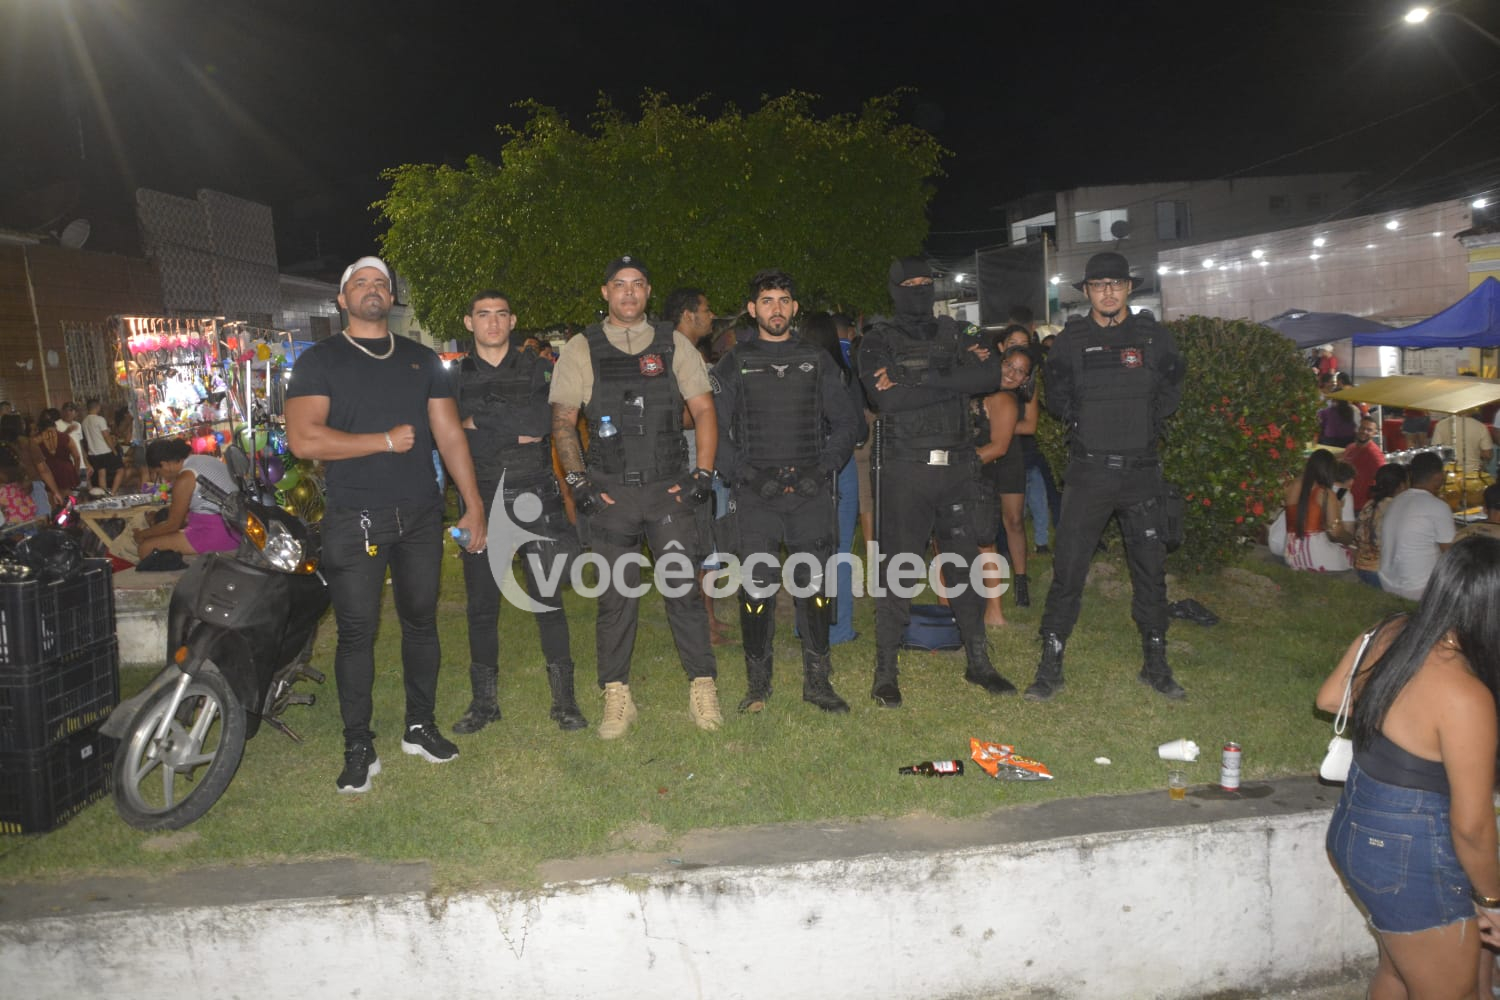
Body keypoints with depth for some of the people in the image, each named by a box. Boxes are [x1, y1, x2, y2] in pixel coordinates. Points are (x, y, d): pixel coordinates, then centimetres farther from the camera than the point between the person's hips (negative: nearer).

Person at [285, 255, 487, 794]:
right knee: (357, 631, -1)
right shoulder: (319, 360, 2)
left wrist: (473, 503, 4)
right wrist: (387, 441, -11)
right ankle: (359, 748, 9)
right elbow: (303, 438, -12)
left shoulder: (422, 360, 14)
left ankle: (420, 727, 24)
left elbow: (449, 434, 10)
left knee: (421, 621, 10)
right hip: (355, 520, -3)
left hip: (421, 515, 4)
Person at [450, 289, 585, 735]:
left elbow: (549, 418, -12)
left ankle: (564, 698, 10)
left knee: (548, 599, 0)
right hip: (481, 502, 1)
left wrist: (481, 421, -11)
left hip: (535, 499, -1)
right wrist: (518, 432, -13)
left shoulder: (539, 370, 8)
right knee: (481, 605, 7)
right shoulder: (454, 376, 9)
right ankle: (484, 700, 20)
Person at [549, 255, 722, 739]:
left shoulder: (673, 345, 9)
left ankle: (703, 687, 9)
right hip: (610, 494, 0)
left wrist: (702, 474, -1)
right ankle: (616, 698, 14)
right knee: (616, 595, 3)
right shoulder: (581, 350, 7)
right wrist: (578, 481, -4)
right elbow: (563, 422, 6)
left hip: (670, 490, 0)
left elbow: (704, 410, 8)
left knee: (684, 589, -2)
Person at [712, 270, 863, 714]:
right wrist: (744, 474, -8)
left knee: (816, 586, 2)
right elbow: (714, 429, 4)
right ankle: (757, 685, 13)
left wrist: (824, 468, -1)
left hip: (810, 493, 1)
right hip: (756, 495, -1)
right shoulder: (734, 365, 8)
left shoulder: (817, 361, 11)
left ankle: (817, 681, 15)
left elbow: (848, 422, 12)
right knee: (756, 589, -1)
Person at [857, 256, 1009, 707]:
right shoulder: (878, 339, 0)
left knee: (964, 564, 12)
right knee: (897, 570, -1)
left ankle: (978, 662, 25)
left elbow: (992, 373, -7)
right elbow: (887, 397, -18)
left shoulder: (955, 333, 12)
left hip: (956, 465, 4)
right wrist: (957, 382, -12)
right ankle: (886, 673, 9)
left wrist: (926, 378, -16)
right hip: (904, 468, -4)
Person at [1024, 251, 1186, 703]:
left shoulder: (1153, 336, 5)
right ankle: (1050, 668, 6)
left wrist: (1144, 423, 2)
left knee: (1151, 570, 8)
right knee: (1068, 569, -3)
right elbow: (1057, 400, 11)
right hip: (1089, 471, -1)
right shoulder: (1071, 340, 3)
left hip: (1142, 470, 1)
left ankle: (1156, 666, 22)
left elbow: (1170, 392, 12)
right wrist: (1087, 424, 2)